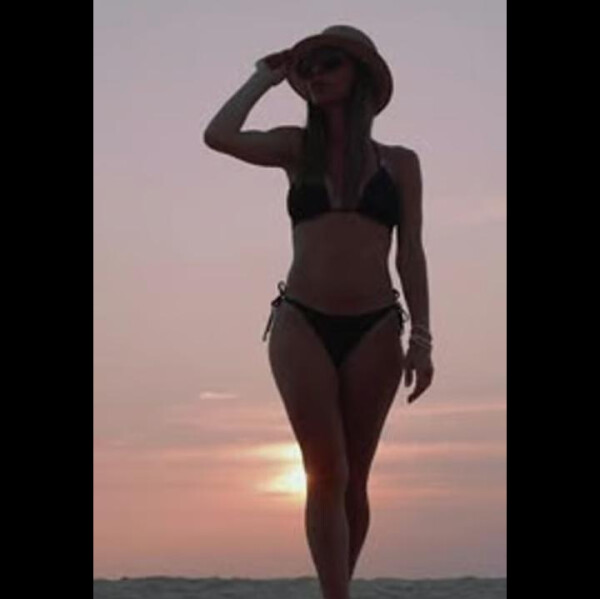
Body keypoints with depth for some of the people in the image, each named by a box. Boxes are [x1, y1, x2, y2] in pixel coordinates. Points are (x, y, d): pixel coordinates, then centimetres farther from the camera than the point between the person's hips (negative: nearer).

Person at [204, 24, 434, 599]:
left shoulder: (400, 162, 9)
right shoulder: (297, 148, 9)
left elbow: (410, 254, 6)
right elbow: (219, 136, -8)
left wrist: (421, 337, -4)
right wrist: (264, 77, 6)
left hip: (375, 329, 1)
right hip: (302, 322, -1)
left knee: (353, 478, 5)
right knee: (326, 473, -8)